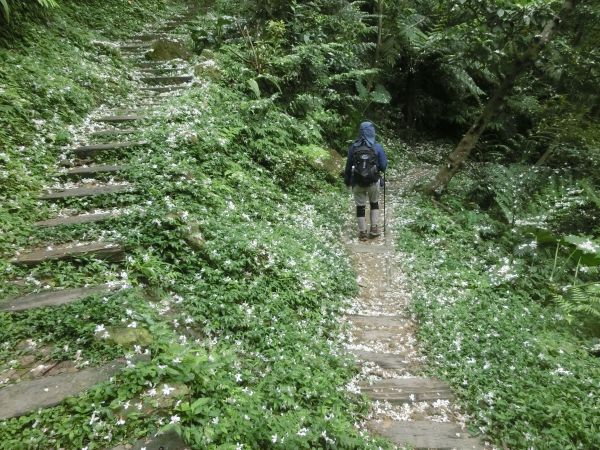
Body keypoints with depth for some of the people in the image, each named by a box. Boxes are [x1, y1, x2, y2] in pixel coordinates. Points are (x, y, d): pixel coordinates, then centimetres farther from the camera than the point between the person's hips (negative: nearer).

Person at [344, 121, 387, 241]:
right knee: (374, 204, 21)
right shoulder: (377, 147, -9)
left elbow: (348, 166, 1)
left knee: (360, 207, 11)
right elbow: (383, 166, -7)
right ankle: (374, 229, 19)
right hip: (373, 182, 0)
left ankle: (363, 233, 17)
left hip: (357, 182, 0)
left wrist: (347, 180, 13)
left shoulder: (353, 147, -6)